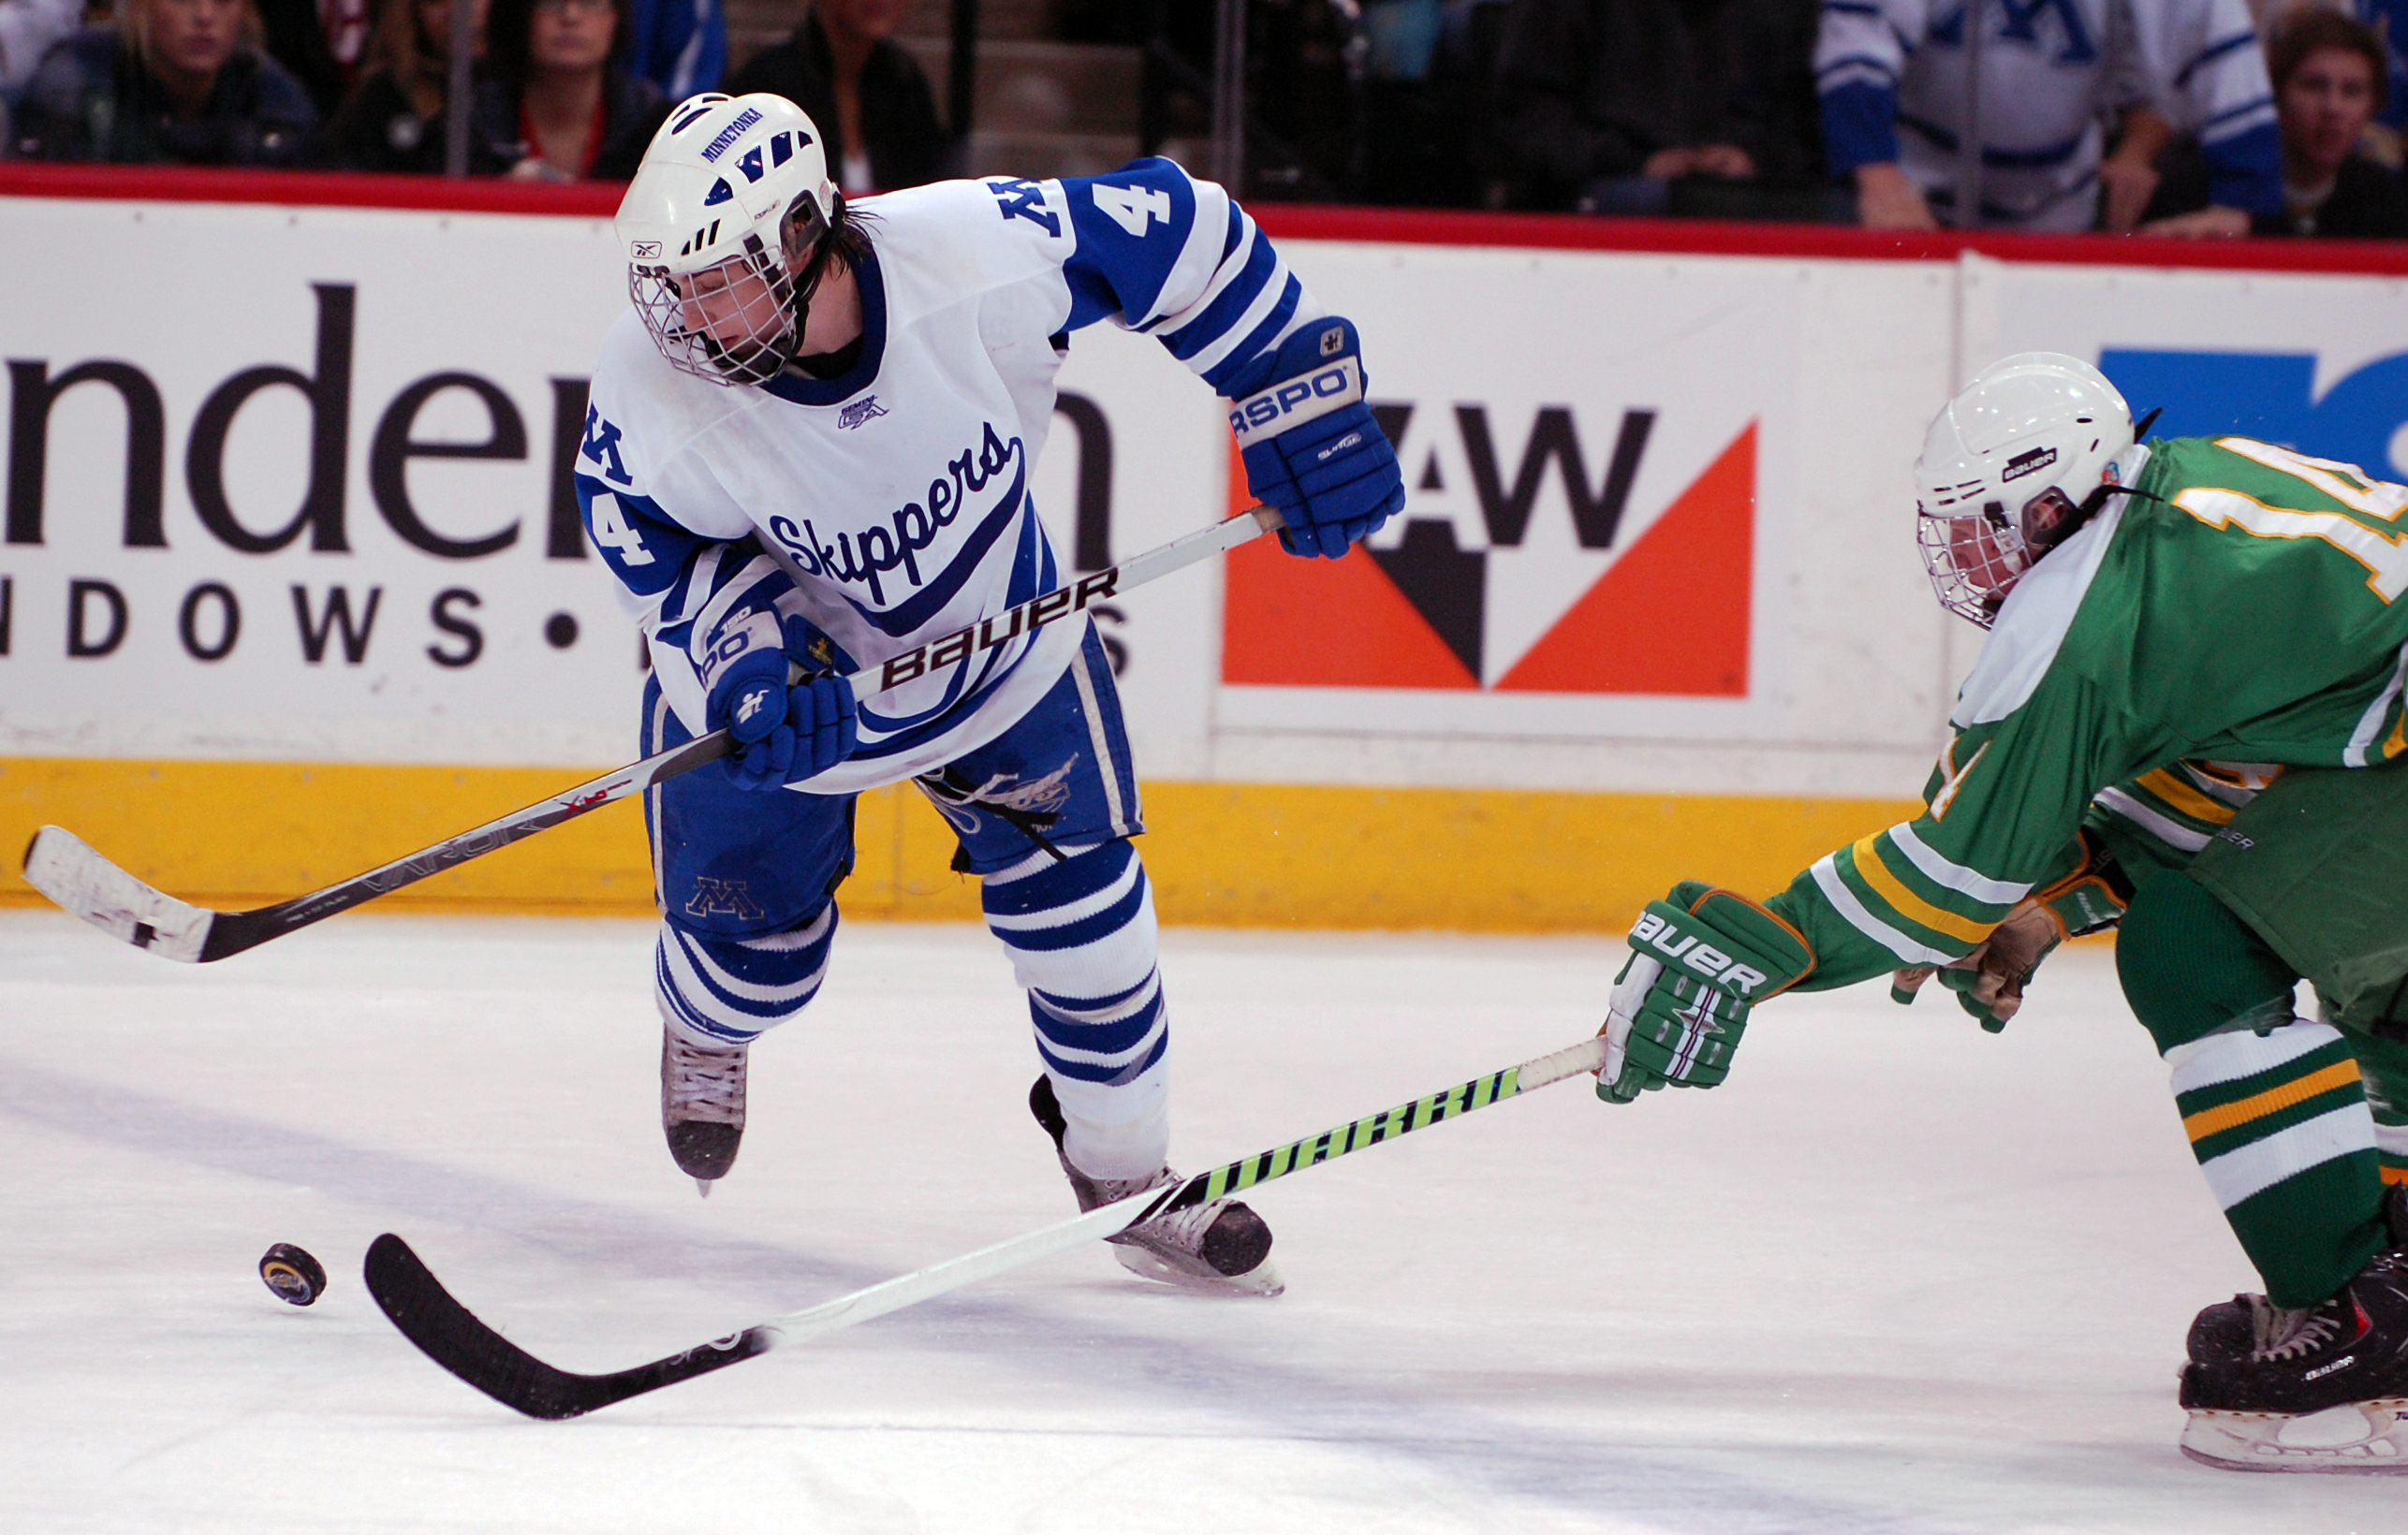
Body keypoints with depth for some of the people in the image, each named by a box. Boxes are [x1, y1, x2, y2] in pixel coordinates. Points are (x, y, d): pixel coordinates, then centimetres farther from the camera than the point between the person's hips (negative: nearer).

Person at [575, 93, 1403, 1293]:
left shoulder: (980, 254, -36)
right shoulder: (648, 393, -34)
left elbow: (1180, 231, -20)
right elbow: (658, 550, -16)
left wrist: (1302, 409, -16)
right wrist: (748, 655, -34)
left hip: (994, 623, 1)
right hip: (780, 647, -1)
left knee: (1076, 893, -2)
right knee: (754, 949, 2)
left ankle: (1123, 1169, 22)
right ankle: (704, 1027, 43)